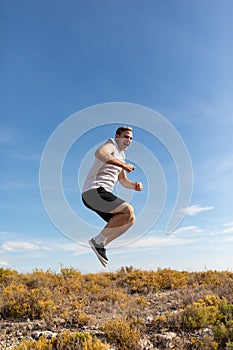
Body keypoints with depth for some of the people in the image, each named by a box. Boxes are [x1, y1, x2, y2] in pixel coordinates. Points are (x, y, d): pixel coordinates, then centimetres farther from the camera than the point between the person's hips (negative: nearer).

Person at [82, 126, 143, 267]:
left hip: (103, 194, 10)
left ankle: (100, 245, 3)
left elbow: (123, 180, 30)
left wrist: (134, 185, 8)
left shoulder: (121, 156, 28)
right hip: (94, 191, -10)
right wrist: (123, 165, -33)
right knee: (128, 210, -23)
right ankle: (99, 241, -14)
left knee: (130, 219, 5)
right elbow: (99, 153, -24)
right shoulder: (111, 144, 1)